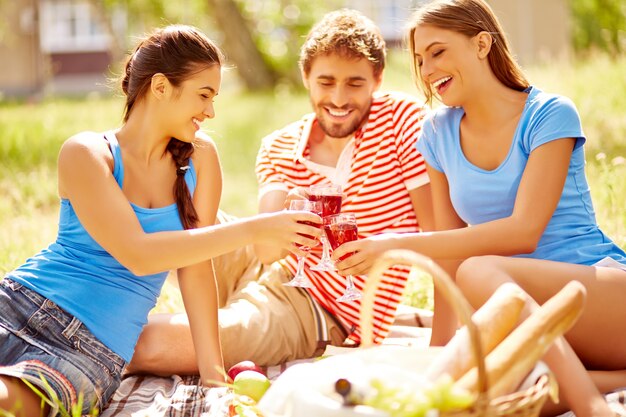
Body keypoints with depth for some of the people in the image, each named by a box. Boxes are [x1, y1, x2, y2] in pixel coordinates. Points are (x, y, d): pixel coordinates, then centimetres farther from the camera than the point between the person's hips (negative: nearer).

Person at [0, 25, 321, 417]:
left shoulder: (200, 157, 7)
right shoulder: (85, 153, -5)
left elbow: (196, 267, 6)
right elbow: (137, 255, -16)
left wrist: (213, 374, -1)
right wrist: (255, 229, -18)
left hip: (96, 351, 2)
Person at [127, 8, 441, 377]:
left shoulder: (402, 117, -10)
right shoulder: (279, 148, 1)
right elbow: (265, 249, -15)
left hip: (318, 316, -5)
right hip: (267, 273, 5)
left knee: (154, 342, -25)